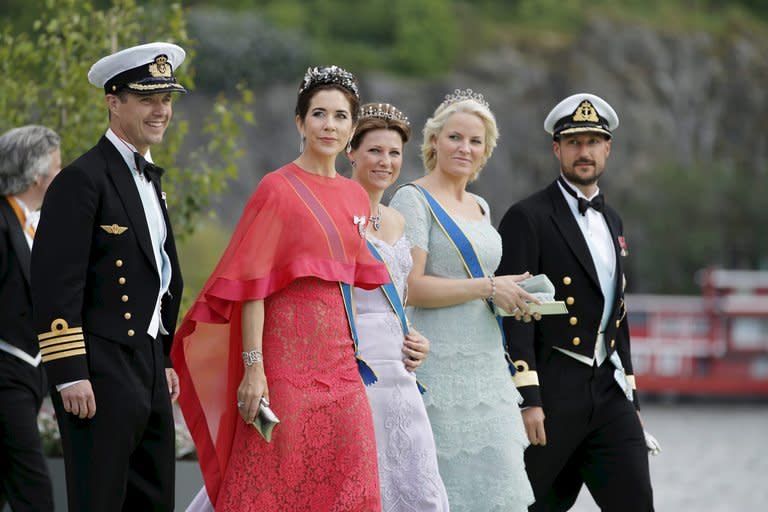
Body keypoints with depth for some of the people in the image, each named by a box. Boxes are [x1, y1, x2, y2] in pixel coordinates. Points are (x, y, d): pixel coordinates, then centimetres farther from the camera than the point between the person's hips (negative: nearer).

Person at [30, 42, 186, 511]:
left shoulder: (149, 179, 18)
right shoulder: (84, 179, -11)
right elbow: (55, 283, -17)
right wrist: (69, 375, -21)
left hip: (148, 371, 9)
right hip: (101, 374, -9)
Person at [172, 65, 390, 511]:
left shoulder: (356, 197, 13)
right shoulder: (278, 189, -7)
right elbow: (252, 285, -11)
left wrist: (356, 350, 13)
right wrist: (253, 368, -17)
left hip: (340, 362, 7)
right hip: (289, 355, -6)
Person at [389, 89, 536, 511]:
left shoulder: (480, 207, 18)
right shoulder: (413, 200, -6)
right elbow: (410, 286, -16)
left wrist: (510, 299, 10)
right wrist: (488, 288, -15)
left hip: (486, 364, 8)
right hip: (438, 364, -8)